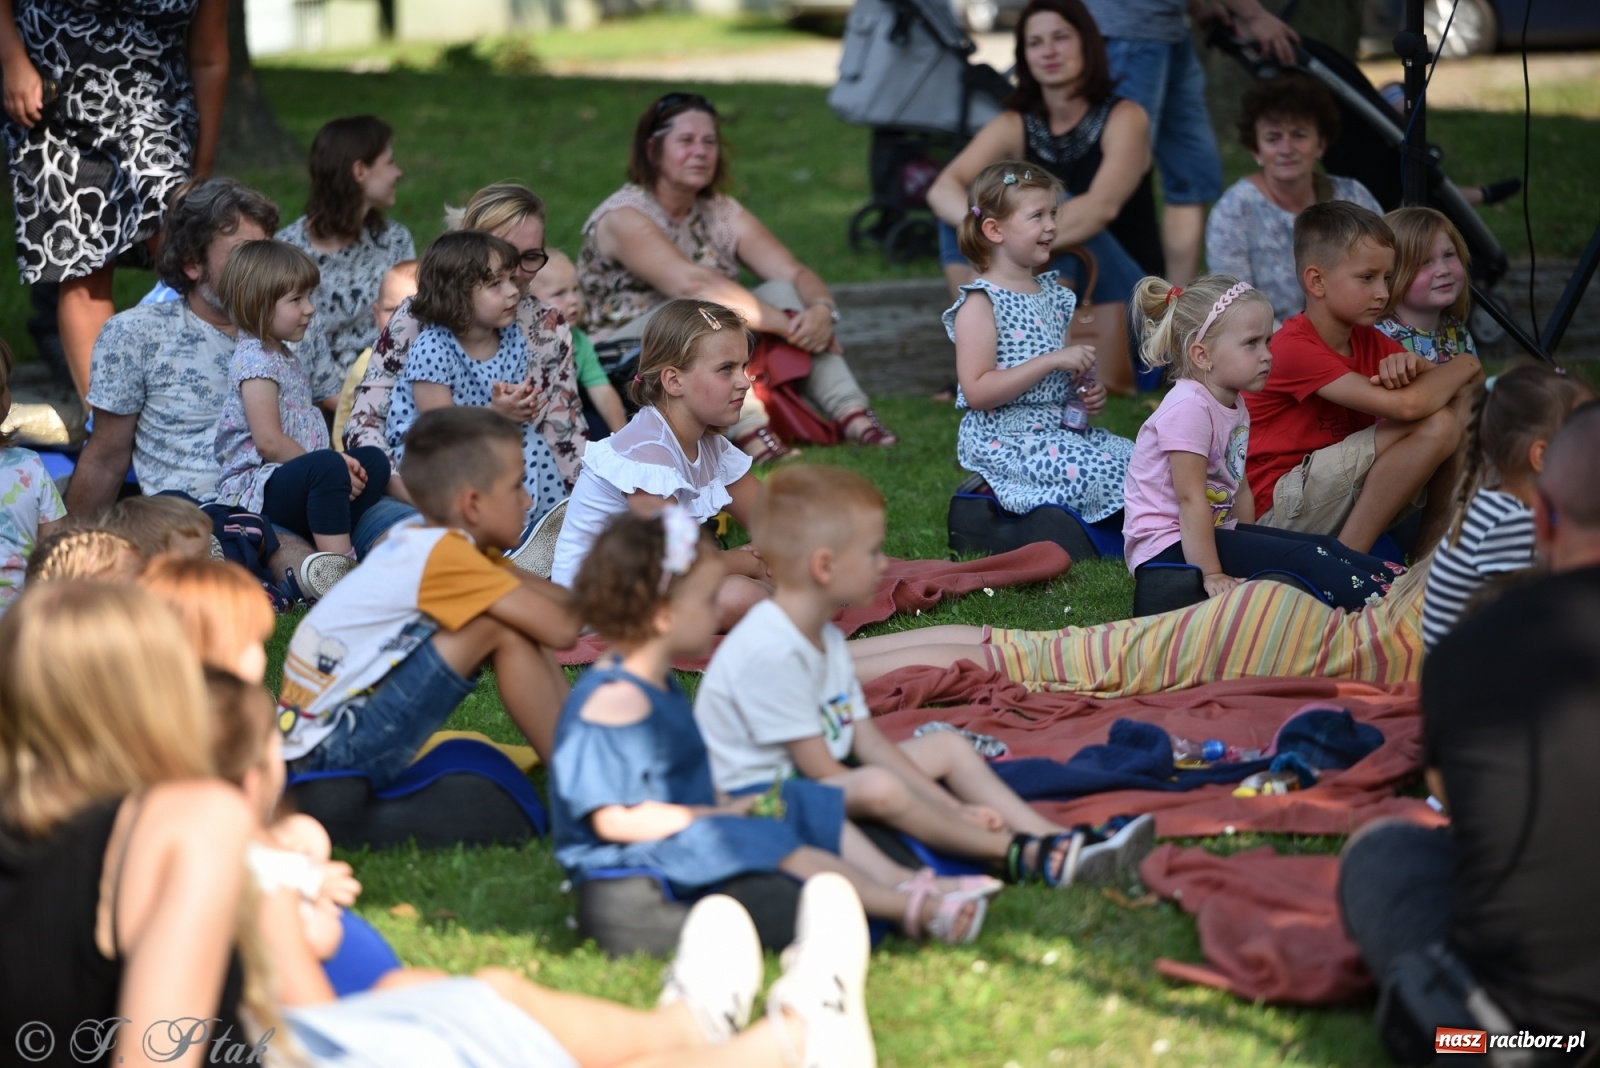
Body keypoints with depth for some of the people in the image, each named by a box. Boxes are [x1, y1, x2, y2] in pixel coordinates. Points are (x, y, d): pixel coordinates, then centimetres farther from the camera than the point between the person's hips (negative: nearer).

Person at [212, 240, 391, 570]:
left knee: (374, 462, 0)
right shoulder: (255, 359, -12)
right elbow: (268, 441, -19)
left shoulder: (286, 358, 20)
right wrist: (331, 465, -14)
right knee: (326, 467, -35)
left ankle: (332, 544, -19)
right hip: (254, 488, -10)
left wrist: (336, 462, 1)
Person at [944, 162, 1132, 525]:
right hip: (1005, 439, -8)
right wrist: (1052, 361, -21)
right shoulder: (980, 303, -10)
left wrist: (1088, 393, 6)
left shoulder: (1055, 295, 15)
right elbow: (977, 392, -20)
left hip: (1060, 426, 8)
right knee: (1105, 472, -23)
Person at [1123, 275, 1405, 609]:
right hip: (1168, 549, -10)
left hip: (1214, 531, 10)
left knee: (1325, 549, 1)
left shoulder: (1234, 408, 10)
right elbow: (1190, 498, -23)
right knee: (1303, 560, -20)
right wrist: (1212, 576, -24)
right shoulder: (1190, 407, -21)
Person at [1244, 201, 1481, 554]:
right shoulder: (1295, 349, -20)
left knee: (1461, 408, 1)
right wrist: (1464, 365, -10)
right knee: (1432, 425, -22)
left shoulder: (1368, 340, 9)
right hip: (1276, 510, -9)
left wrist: (1412, 364, -18)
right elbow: (1406, 405, -30)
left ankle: (1432, 543, 2)